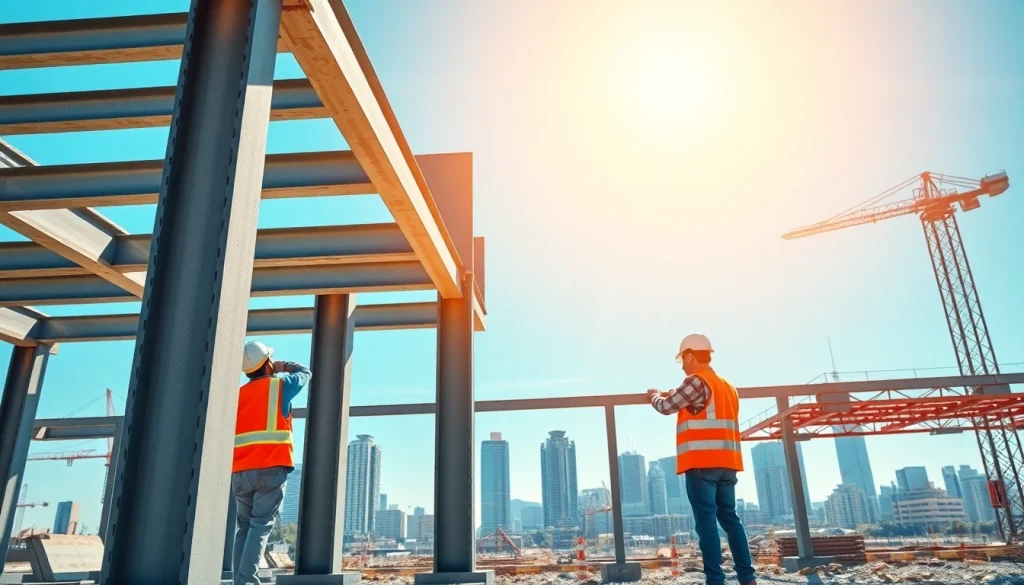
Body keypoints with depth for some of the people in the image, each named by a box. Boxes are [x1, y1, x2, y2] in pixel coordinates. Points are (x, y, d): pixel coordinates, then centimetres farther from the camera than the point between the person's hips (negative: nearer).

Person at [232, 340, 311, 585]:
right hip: (271, 469, -4)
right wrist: (282, 367, 35)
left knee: (244, 527, 12)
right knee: (261, 527, -5)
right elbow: (305, 373, 22)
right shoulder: (279, 384, 4)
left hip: (240, 472, 5)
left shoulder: (238, 395, 16)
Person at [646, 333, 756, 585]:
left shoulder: (697, 381, -7)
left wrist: (654, 396, 16)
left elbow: (667, 406, -5)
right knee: (729, 518, 11)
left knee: (706, 520, -6)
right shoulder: (727, 386, 20)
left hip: (702, 463, -8)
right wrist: (673, 396, 27)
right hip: (726, 463, 8)